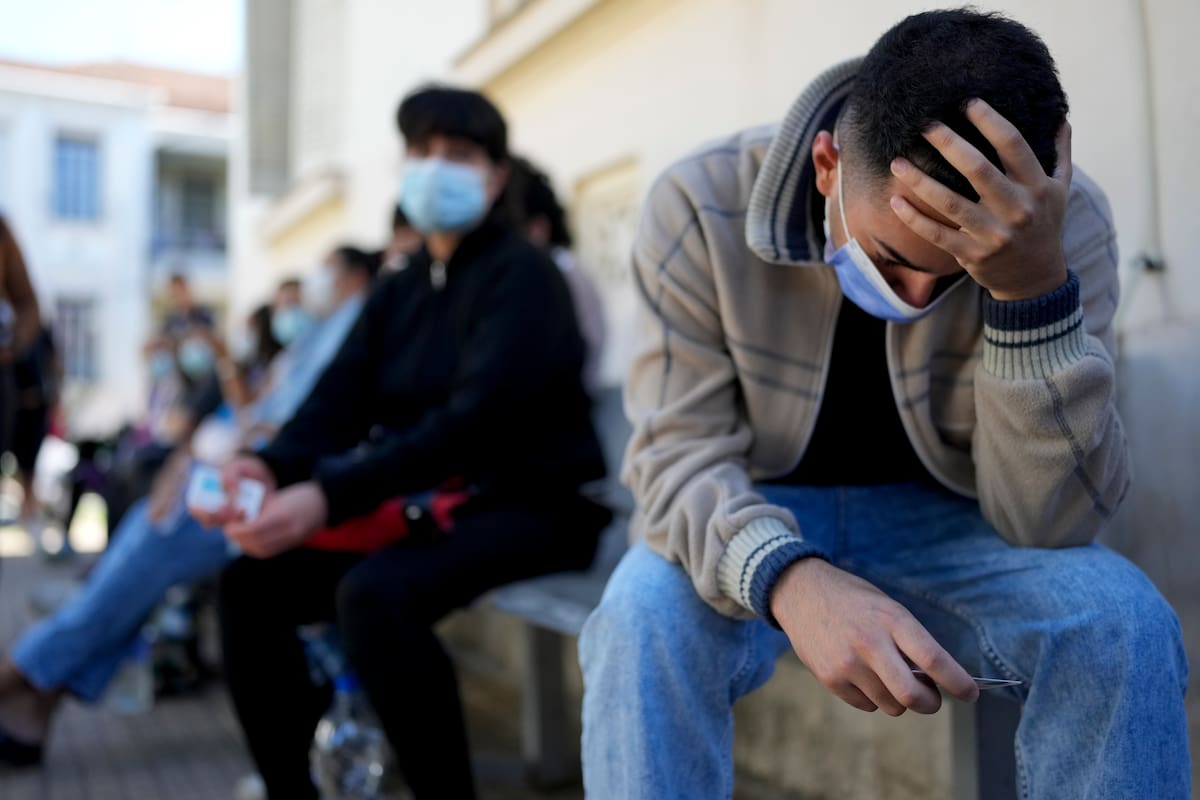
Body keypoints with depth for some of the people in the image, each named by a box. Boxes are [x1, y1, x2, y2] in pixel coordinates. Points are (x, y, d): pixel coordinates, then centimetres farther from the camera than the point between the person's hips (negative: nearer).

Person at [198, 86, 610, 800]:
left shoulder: (521, 275, -10)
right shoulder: (400, 290, 14)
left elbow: (477, 417, -23)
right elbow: (341, 400, 4)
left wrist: (331, 498, -32)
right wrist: (272, 467, -19)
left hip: (529, 504, -8)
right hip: (433, 503, 8)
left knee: (374, 591, -33)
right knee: (252, 581, -2)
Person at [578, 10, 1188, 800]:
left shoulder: (1064, 223, -17)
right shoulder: (703, 204, -20)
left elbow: (1050, 521, -21)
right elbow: (680, 451, -20)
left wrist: (1036, 289, -37)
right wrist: (790, 579, -42)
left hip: (943, 523, 2)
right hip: (760, 522, -1)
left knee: (1122, 620, -26)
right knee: (645, 619, -33)